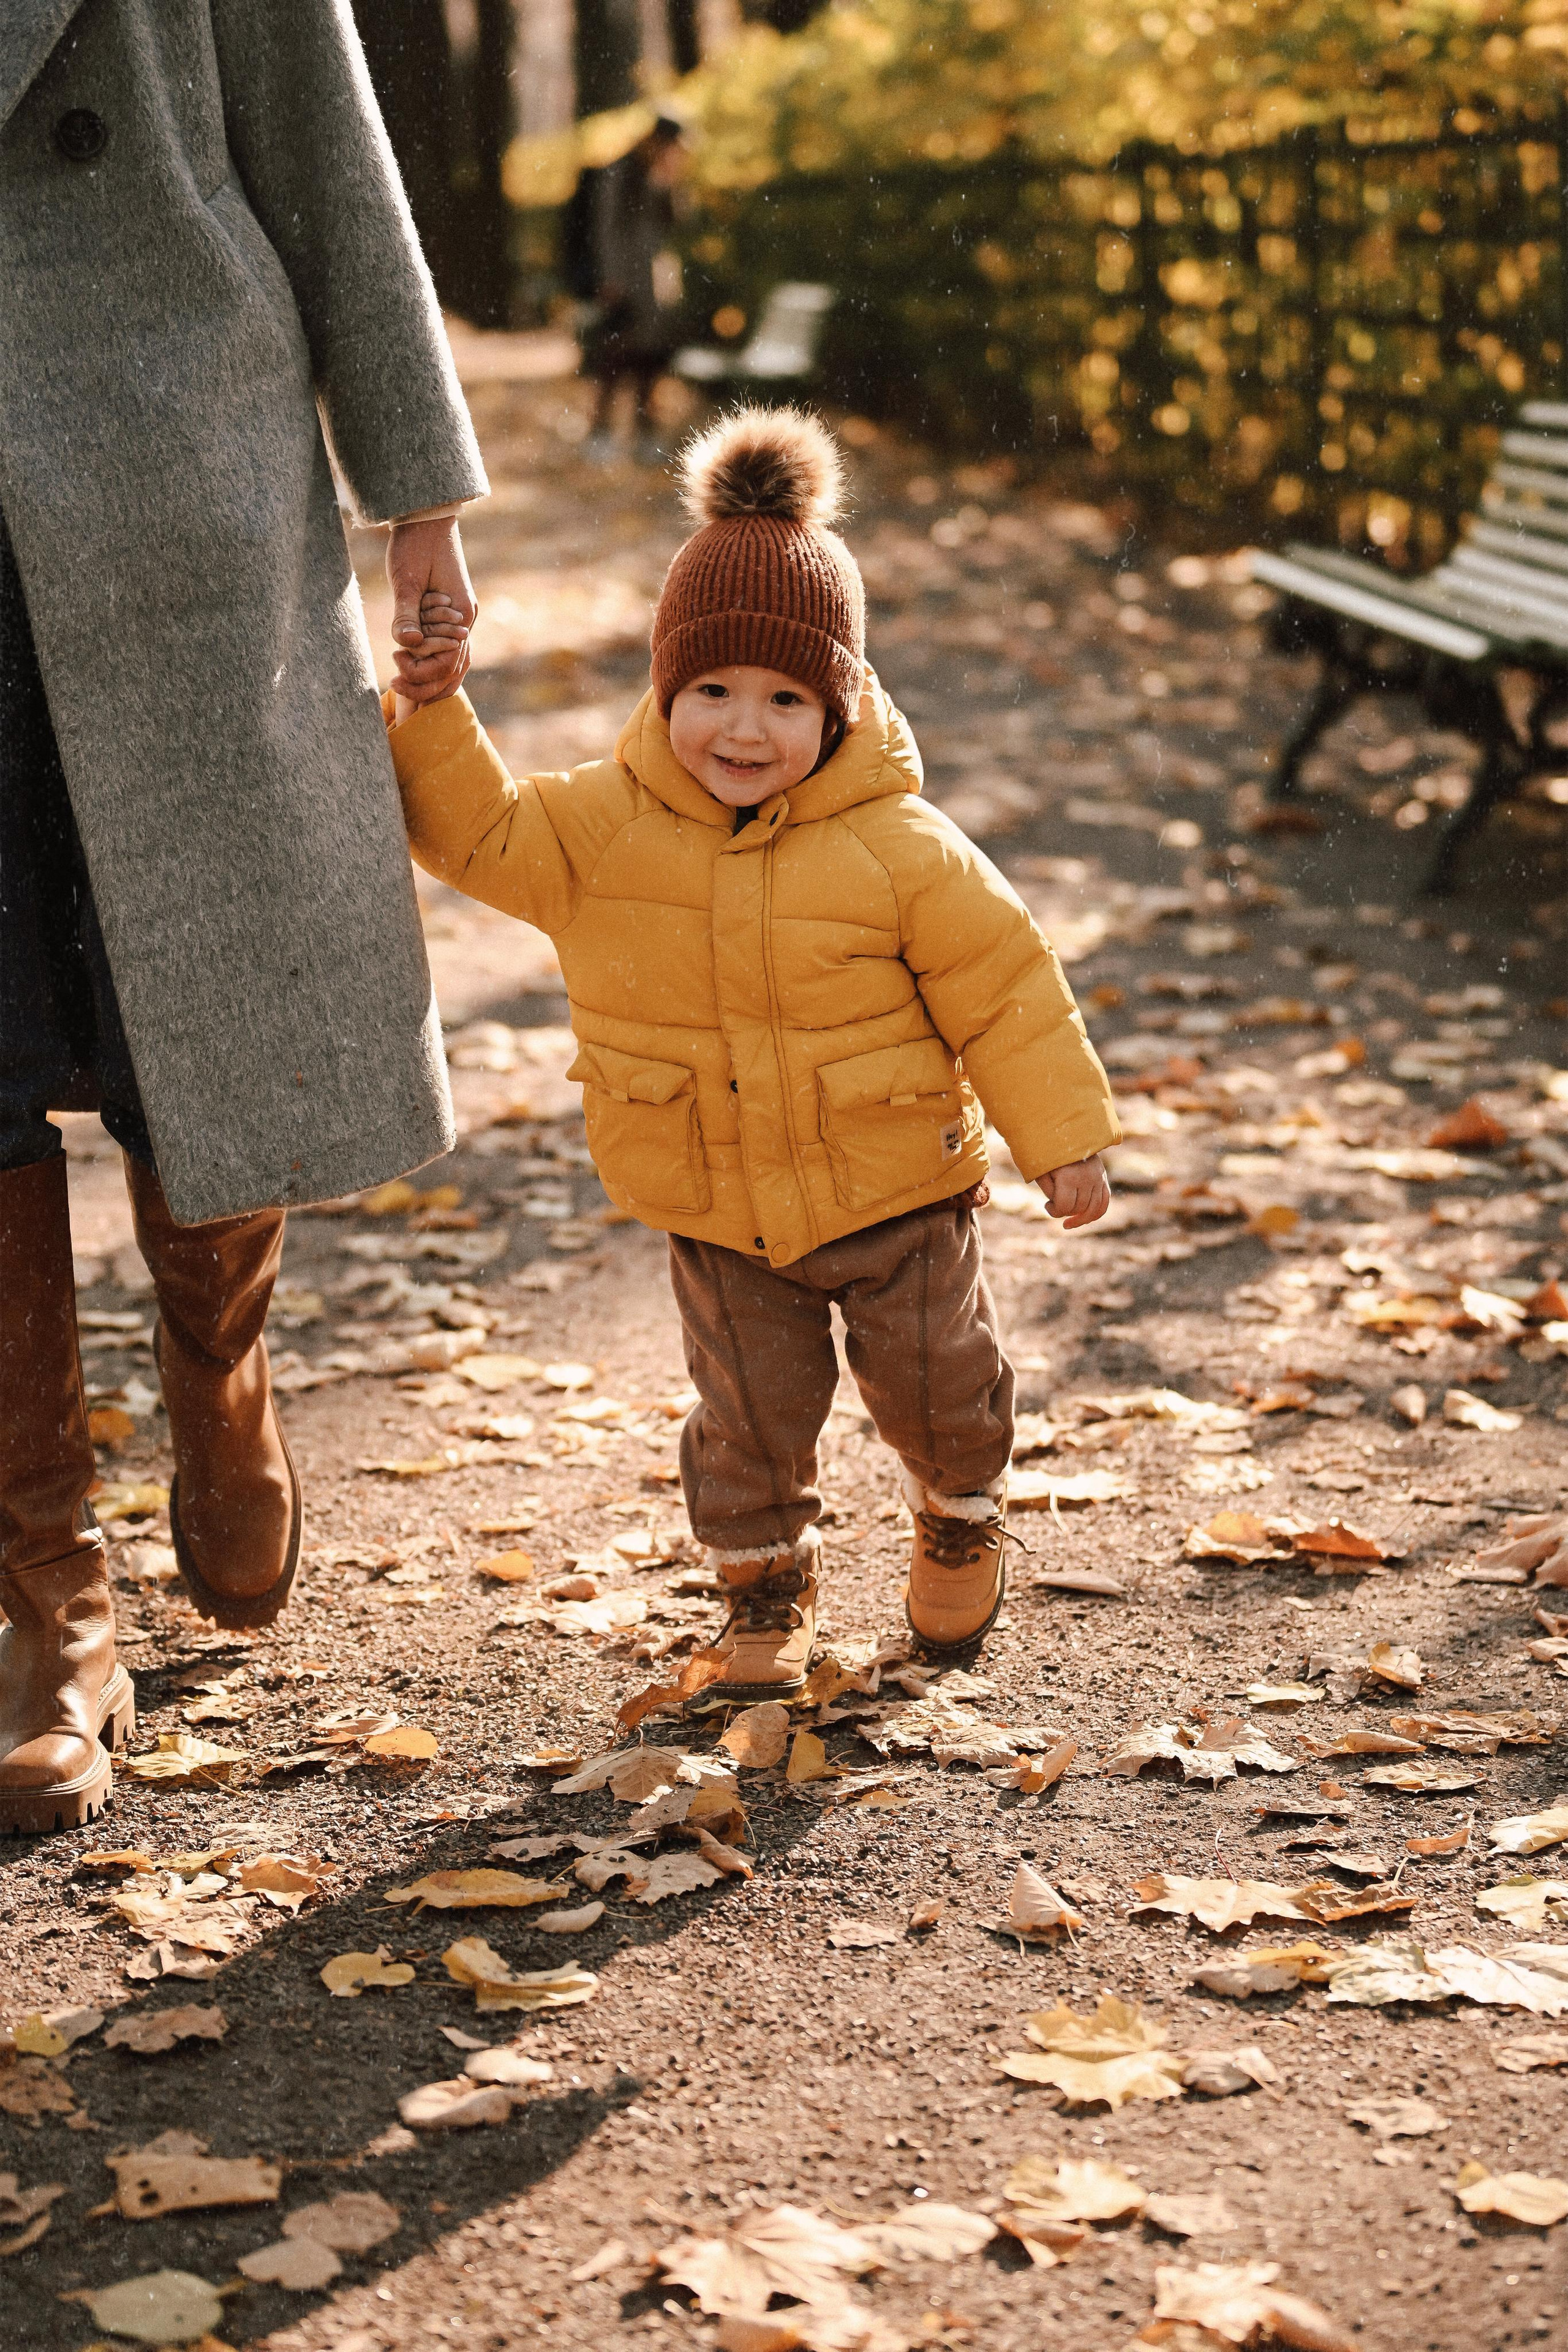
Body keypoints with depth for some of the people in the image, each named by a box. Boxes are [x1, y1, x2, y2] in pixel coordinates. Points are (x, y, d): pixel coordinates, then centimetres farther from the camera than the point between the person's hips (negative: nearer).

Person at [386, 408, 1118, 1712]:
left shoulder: (899, 850, -17)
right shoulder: (601, 825, -10)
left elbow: (1001, 987, -11)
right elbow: (479, 833, -4)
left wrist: (1064, 1139, -10)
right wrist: (432, 711, -19)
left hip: (893, 1188, -1)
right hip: (717, 1211, 2)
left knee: (937, 1387, 13)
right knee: (753, 1411, 8)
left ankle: (962, 1514, 45)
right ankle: (767, 1587, 32)